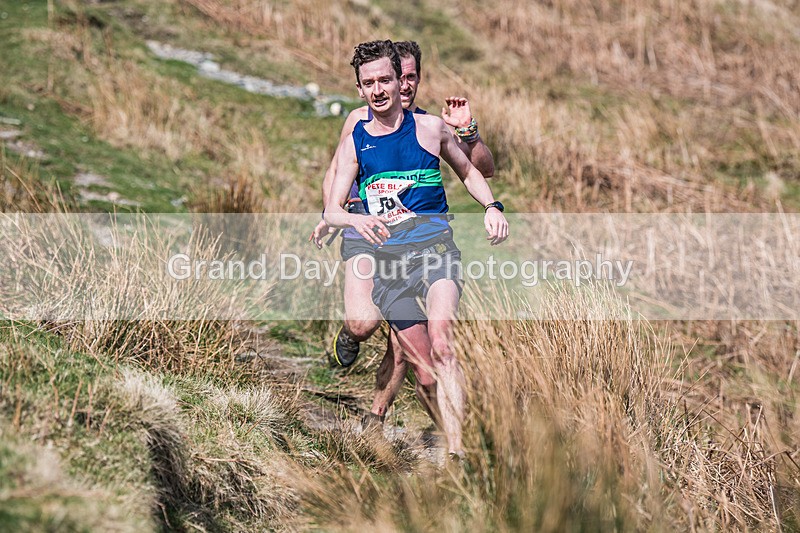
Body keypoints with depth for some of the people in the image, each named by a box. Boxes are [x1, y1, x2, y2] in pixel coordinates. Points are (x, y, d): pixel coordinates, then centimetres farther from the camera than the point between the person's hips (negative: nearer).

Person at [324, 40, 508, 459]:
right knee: (424, 375, -1)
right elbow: (332, 211, 3)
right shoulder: (353, 144, 8)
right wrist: (356, 220, -20)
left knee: (441, 343, -28)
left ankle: (457, 453, -35)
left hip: (432, 245, -2)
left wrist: (492, 207, 4)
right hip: (385, 256, 3)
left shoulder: (429, 128, 7)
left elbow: (468, 172, 22)